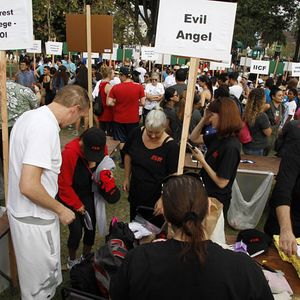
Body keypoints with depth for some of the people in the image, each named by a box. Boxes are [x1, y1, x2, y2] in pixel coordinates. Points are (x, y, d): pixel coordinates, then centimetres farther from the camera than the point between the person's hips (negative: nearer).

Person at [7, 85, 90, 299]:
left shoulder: (29, 116, 4)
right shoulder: (46, 127, -27)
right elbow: (29, 186, -31)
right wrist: (61, 209, -17)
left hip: (20, 210, 9)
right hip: (34, 219, -9)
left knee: (36, 273, 29)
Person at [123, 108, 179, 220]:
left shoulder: (171, 146, -24)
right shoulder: (137, 133, -12)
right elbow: (128, 155, 4)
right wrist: (127, 178, 9)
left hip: (156, 195, -4)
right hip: (135, 191, 4)